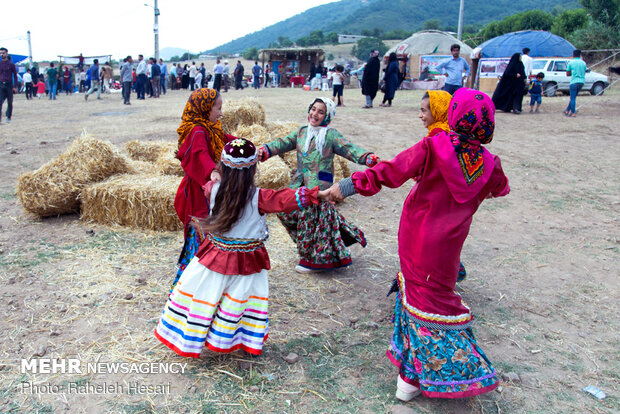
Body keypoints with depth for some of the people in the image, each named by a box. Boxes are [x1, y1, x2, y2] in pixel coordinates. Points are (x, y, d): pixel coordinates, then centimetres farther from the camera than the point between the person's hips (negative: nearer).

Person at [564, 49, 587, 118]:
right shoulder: (583, 63, 10)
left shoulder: (571, 63, -3)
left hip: (574, 82, -5)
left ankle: (573, 113, -2)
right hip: (581, 82, 5)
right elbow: (584, 72, 18)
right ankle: (567, 110, 22)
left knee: (573, 98, -1)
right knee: (573, 97, 15)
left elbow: (567, 74, 2)